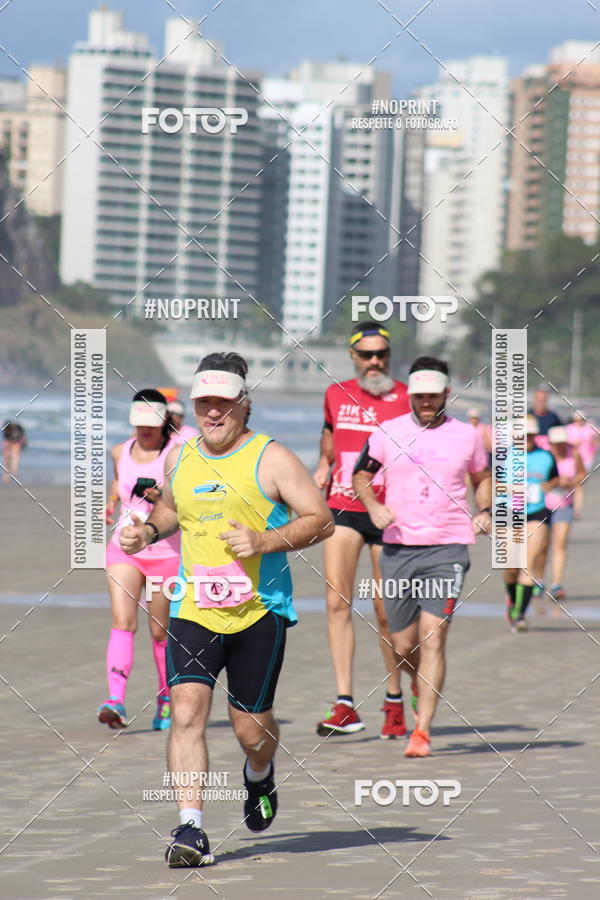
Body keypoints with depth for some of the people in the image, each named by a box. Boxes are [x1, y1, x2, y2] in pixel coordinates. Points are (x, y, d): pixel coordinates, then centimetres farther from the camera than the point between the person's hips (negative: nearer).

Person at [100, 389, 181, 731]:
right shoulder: (121, 452, 8)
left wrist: (162, 498, -30)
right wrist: (111, 504, 11)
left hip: (167, 553, -3)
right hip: (124, 550, 3)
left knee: (161, 632, 7)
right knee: (122, 621, -16)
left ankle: (167, 700, 30)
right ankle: (116, 701, -27)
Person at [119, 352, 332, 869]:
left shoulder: (270, 458, -4)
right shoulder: (180, 459, 10)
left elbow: (321, 520, -6)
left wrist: (265, 542, -19)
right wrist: (150, 530, 10)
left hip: (259, 610, -3)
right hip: (193, 609, 3)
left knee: (251, 724, 4)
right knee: (187, 708, -16)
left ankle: (260, 774, 42)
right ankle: (191, 831, -19)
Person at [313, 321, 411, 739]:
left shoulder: (405, 399, -3)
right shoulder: (336, 395, 8)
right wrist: (324, 465, 12)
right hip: (342, 509, 3)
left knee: (386, 612, 3)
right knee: (337, 603, -7)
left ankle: (395, 701, 20)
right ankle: (345, 707, -6)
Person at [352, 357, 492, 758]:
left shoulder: (466, 435, 6)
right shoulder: (388, 433, 5)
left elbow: (483, 477, 21)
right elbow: (362, 475, 15)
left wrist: (485, 512, 3)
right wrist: (374, 506, -4)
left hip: (448, 548, -2)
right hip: (398, 547, 2)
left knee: (432, 637, -15)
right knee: (404, 645, 5)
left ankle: (423, 732, -15)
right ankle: (424, 689, 40)